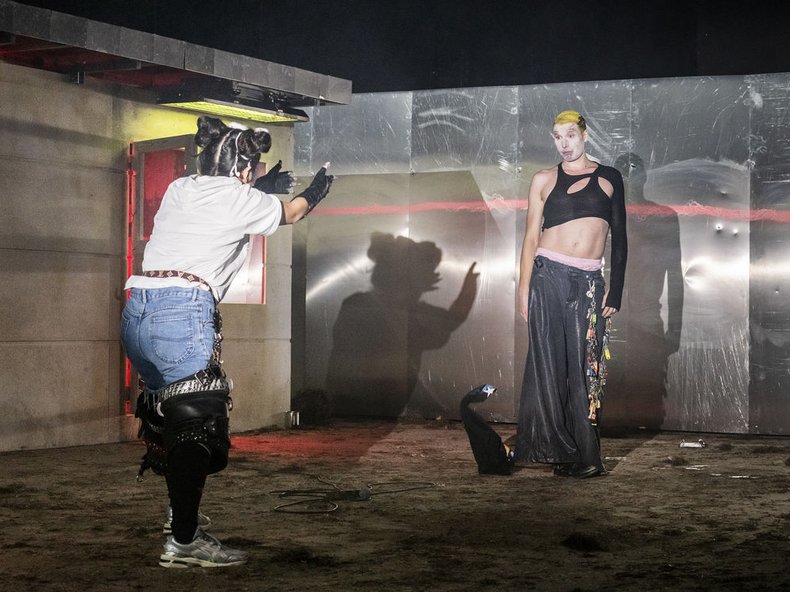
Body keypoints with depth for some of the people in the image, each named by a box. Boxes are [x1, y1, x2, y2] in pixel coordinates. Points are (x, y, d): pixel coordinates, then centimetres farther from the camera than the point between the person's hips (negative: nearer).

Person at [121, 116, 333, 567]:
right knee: (197, 422, -6)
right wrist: (317, 191, 43)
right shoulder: (240, 199, 4)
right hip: (183, 313, -8)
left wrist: (262, 189, 46)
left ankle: (182, 512, 35)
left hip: (137, 311, 8)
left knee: (166, 413, 21)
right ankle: (184, 542, -11)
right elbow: (292, 213, 24)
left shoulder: (178, 190, 19)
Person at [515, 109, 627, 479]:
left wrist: (615, 291, 4)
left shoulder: (609, 178, 10)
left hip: (588, 283, 1)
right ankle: (555, 448, 3)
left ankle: (582, 455, 4)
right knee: (549, 363, -3)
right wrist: (524, 289, -1)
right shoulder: (544, 180, 9)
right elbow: (531, 237, 7)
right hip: (548, 277, -1)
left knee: (584, 368, -1)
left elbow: (619, 240, 10)